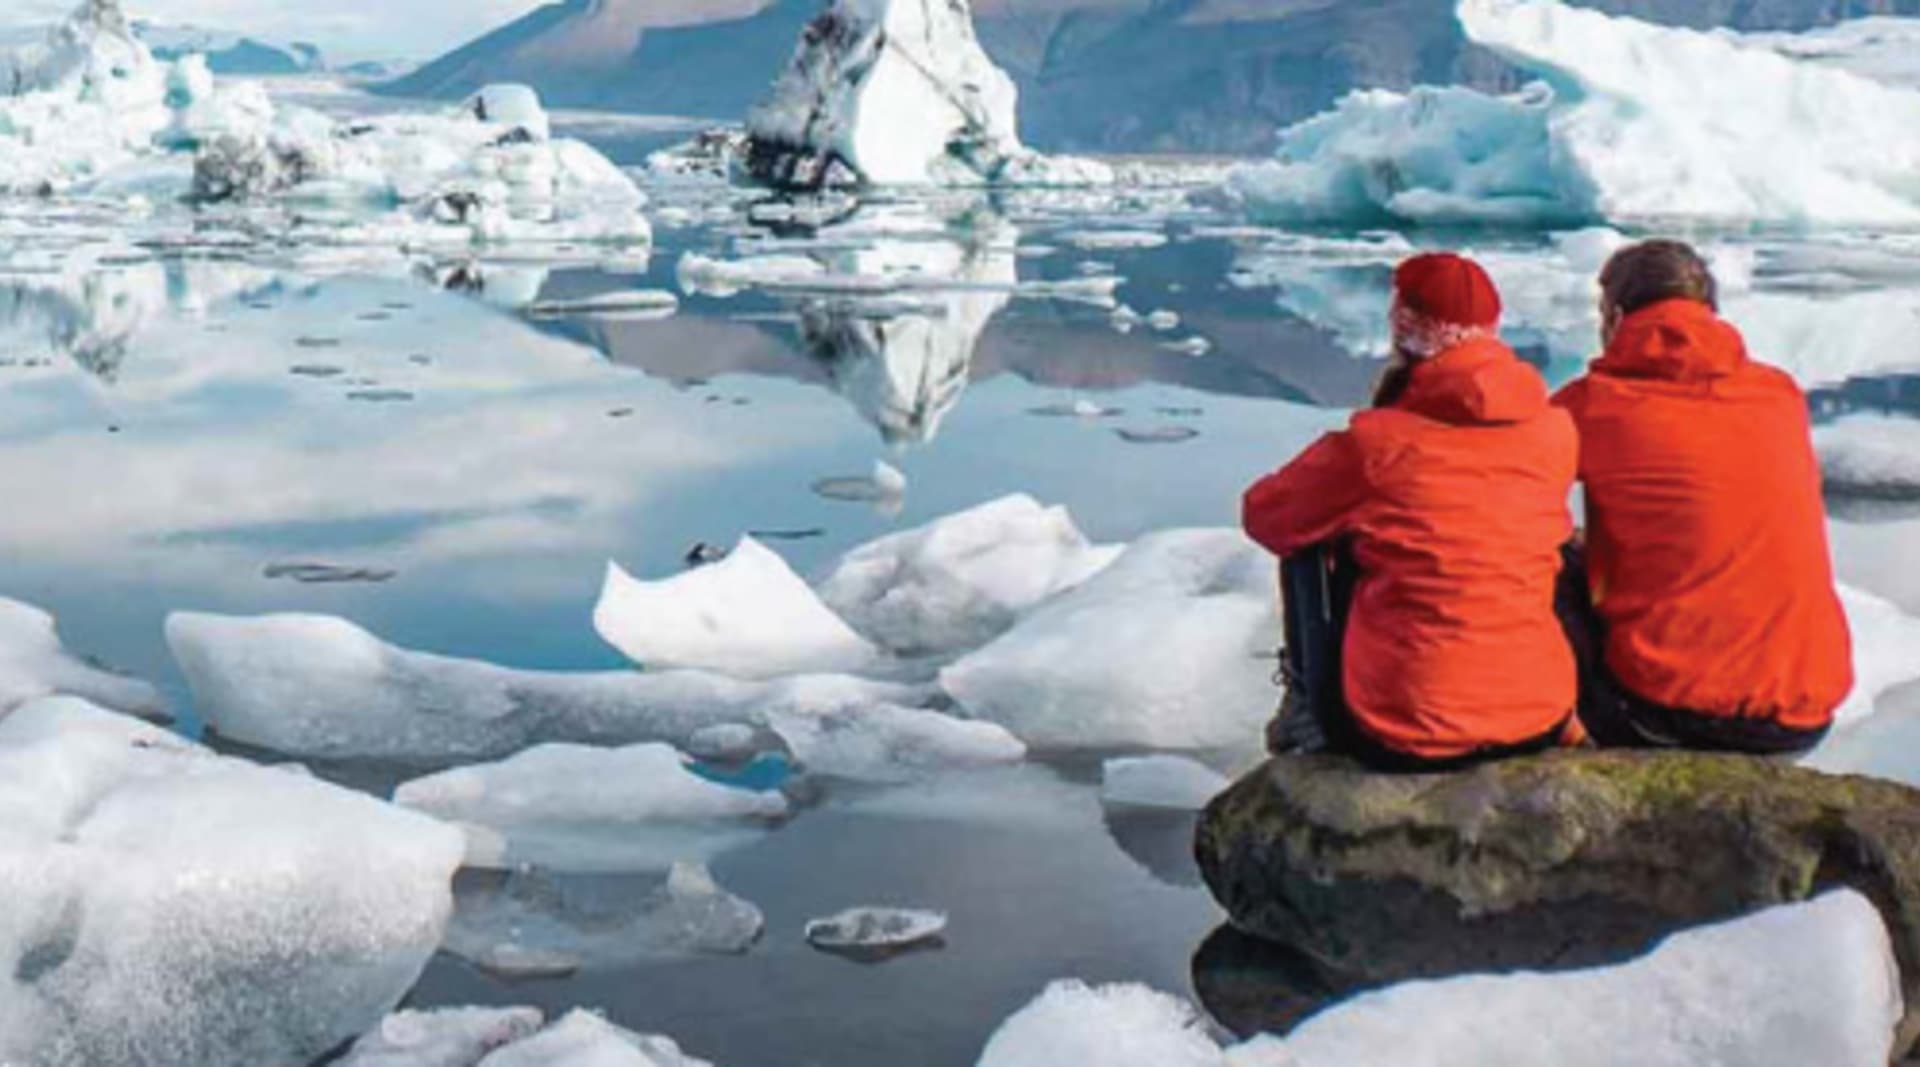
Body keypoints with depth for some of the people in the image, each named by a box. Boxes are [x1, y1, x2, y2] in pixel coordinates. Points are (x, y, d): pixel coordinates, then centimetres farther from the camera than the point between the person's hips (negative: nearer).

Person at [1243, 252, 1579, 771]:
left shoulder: (1376, 443, -14)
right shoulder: (1556, 433, -2)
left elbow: (1265, 516, 3)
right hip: (1540, 725, 4)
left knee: (1307, 545, 17)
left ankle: (1309, 715, 23)